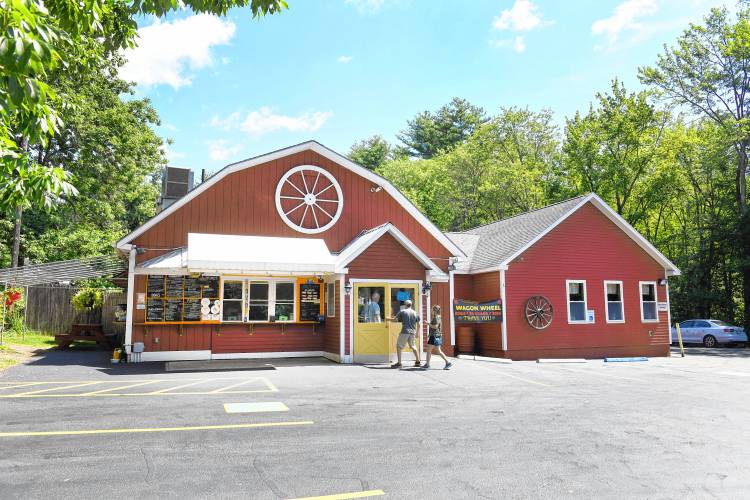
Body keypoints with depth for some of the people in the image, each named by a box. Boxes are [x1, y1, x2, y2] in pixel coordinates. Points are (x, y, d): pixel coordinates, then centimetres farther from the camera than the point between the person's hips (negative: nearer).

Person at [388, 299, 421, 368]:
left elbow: (395, 319, 0)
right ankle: (418, 361, 22)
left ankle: (399, 363, -2)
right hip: (412, 332, 5)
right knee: (413, 346, 20)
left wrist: (389, 319, 20)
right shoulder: (415, 313, 11)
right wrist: (417, 333, 25)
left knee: (399, 346, 3)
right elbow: (418, 324, 14)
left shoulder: (402, 311, -1)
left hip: (404, 332, -5)